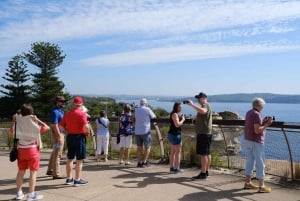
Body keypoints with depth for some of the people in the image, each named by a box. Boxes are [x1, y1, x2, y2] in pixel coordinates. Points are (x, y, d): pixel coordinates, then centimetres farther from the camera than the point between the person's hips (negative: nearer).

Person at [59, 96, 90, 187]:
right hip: (80, 137, -6)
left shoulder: (67, 114, 7)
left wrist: (67, 131, 14)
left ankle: (69, 178, 25)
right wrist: (87, 132, -5)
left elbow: (61, 126, 6)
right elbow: (86, 126, -23)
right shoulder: (82, 113, -12)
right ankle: (77, 180, 6)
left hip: (70, 137, 7)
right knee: (79, 160, 2)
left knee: (70, 159, 16)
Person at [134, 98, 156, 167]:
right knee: (147, 147, 6)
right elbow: (154, 117, 6)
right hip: (145, 131, -5)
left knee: (139, 147, 10)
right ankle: (144, 162, 3)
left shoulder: (136, 110, 8)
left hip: (137, 131, 5)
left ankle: (139, 162, 10)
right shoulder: (147, 109, -7)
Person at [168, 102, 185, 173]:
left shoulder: (175, 114, 16)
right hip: (175, 135, -10)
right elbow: (177, 125, -24)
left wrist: (181, 119, 10)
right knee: (178, 152, -2)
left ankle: (172, 168, 19)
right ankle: (177, 169, 2)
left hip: (171, 134, 10)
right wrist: (182, 120, -10)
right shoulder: (175, 114, -15)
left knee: (172, 152, 13)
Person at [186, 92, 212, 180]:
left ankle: (203, 174, -9)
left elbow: (202, 111, -36)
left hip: (203, 133, -11)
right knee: (207, 153, 12)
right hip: (207, 133, 11)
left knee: (203, 154, -10)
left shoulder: (205, 105, -12)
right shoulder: (206, 106, 22)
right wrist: (196, 119, 17)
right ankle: (206, 172, 19)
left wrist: (192, 104, -33)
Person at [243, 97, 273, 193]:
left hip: (248, 141, 9)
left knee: (250, 161, 15)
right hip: (256, 142, -9)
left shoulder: (249, 113, 10)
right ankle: (261, 186, 4)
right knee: (260, 163, -1)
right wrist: (267, 124, -15)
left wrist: (263, 122, 11)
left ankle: (248, 183, 22)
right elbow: (257, 131, -24)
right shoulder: (256, 114, -18)